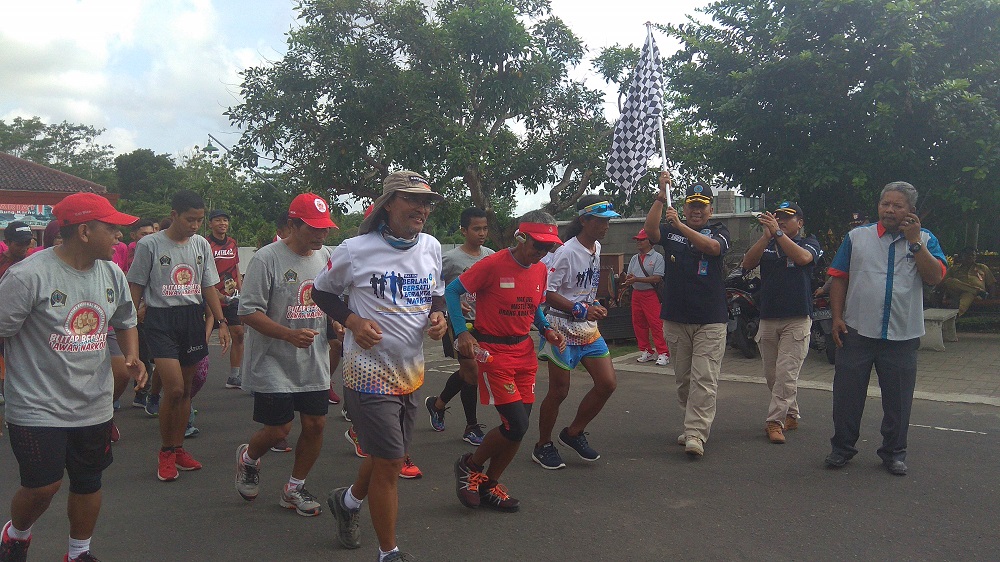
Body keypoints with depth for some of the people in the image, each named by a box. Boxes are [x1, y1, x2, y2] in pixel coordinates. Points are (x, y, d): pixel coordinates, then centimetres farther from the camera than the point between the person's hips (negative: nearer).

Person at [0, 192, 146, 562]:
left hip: (94, 406, 6)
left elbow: (126, 322, 18)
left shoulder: (112, 274, 3)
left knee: (88, 482, 14)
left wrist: (132, 355, -1)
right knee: (42, 486, -1)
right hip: (38, 407, -5)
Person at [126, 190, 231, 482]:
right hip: (160, 318, -5)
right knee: (174, 388, -13)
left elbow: (209, 287, 14)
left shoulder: (201, 244, 8)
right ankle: (165, 452, 6)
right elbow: (136, 287, 0)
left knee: (186, 388, 11)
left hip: (193, 318, 5)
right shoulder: (150, 244, -5)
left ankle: (177, 448, 25)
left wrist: (221, 321, 7)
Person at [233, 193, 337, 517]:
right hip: (273, 364, -6)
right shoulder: (267, 258, -13)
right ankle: (247, 458, 34)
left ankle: (295, 489, 26)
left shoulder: (326, 256, 7)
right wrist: (289, 335, -26)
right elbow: (248, 311, -15)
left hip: (314, 363, 6)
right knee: (278, 430, -2)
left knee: (315, 424, 5)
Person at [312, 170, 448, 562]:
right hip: (371, 371, -6)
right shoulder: (356, 250, -12)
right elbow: (322, 291, 2)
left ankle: (348, 500, 51)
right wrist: (352, 321, -14)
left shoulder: (431, 247, 4)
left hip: (411, 372, 6)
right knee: (389, 463, -3)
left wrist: (438, 316, -4)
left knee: (388, 456, 19)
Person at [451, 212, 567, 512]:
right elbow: (452, 291, -10)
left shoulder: (541, 271, 6)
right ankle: (470, 466, 15)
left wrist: (547, 330, 2)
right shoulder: (493, 264, -15)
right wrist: (462, 333, -20)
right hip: (492, 351, -7)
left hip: (524, 350, 7)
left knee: (519, 425, 7)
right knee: (516, 425, -12)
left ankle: (489, 485, 26)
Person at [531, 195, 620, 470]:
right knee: (559, 391, 1)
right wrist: (580, 309, -27)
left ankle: (574, 433, 21)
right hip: (563, 328, -8)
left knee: (607, 383, 3)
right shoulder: (566, 252, -18)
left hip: (588, 328, 8)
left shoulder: (596, 248, 8)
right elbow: (546, 292, -22)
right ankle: (543, 446, 20)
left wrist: (594, 305, 14)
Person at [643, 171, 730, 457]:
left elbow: (713, 247, -19)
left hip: (710, 320, -3)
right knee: (683, 378, 9)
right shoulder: (670, 230, 9)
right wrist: (661, 197, -22)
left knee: (704, 379, -9)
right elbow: (650, 230, -12)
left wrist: (681, 226, -29)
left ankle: (696, 436, -11)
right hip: (675, 318, 3)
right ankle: (696, 425, 23)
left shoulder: (718, 231, 4)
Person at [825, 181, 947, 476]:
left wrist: (914, 242, -13)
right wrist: (837, 317, -4)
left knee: (898, 399, 10)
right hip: (857, 332, 0)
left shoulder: (925, 240, 6)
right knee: (847, 394, 6)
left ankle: (894, 453, 25)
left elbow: (935, 277, -8)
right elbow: (839, 279, 4)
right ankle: (842, 447, 21)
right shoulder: (857, 237, 6)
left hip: (903, 336, 0)